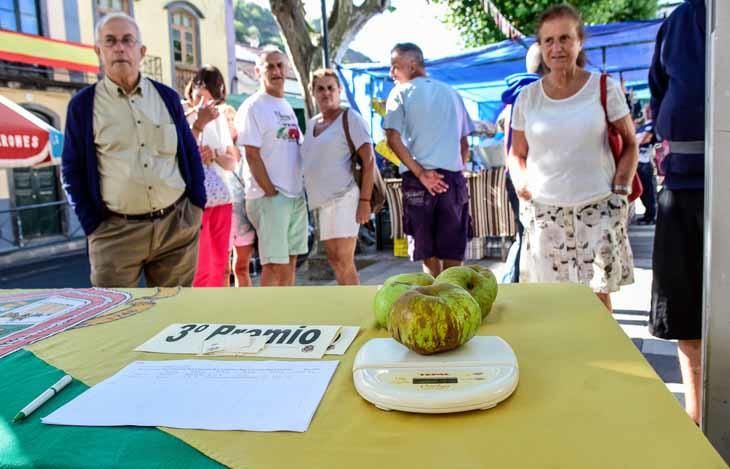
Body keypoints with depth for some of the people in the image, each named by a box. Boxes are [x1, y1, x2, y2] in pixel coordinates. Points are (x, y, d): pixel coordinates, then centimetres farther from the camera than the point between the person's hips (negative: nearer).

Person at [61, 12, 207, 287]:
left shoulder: (167, 97, 9)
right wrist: (92, 225, -1)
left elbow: (191, 154, 12)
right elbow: (71, 170, 5)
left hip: (178, 223, 2)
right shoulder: (83, 104, 3)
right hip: (116, 230, -2)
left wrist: (197, 206, 6)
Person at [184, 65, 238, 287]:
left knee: (220, 266, 10)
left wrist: (216, 155, -9)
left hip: (221, 197, 6)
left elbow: (233, 162, 11)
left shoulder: (219, 117, 13)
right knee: (200, 268, -4)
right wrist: (197, 125, -20)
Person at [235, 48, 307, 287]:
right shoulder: (253, 107, -7)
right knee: (275, 264, -7)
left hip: (296, 195, 8)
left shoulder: (288, 107, 17)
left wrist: (302, 187, 10)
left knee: (290, 261, 11)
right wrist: (271, 191, -15)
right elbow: (252, 155, -13)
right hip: (268, 196, -7)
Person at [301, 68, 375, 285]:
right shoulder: (311, 124, 16)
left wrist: (365, 200, -18)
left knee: (344, 261, -11)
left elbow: (369, 160, -11)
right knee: (334, 259, 12)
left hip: (344, 197, -7)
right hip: (323, 201, 8)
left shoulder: (350, 118, -4)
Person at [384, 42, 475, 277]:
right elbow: (464, 145, 15)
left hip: (417, 180, -3)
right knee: (453, 253, 7)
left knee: (428, 254, 5)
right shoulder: (452, 93, 16)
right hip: (453, 177, 3)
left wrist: (420, 173, -10)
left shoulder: (401, 92, 2)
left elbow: (393, 139, -11)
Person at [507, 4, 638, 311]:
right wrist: (522, 186, -3)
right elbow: (517, 153, 14)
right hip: (544, 211, 2)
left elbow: (630, 144, 6)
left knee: (597, 295, 2)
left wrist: (619, 190, -5)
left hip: (596, 208, -1)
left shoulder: (604, 88, 0)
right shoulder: (528, 97, 5)